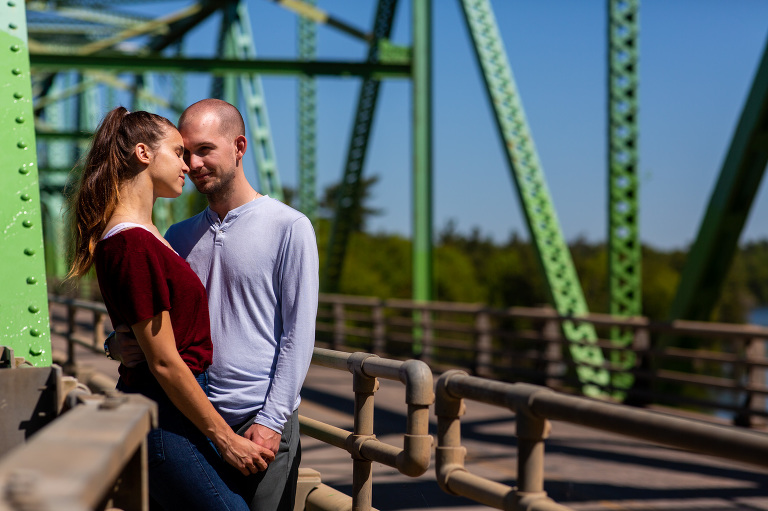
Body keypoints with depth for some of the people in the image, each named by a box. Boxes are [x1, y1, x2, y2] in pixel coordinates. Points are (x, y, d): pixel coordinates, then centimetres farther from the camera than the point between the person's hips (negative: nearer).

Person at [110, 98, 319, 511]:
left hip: (260, 422, -4)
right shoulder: (178, 238, 13)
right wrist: (121, 343, -5)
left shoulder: (289, 228, -3)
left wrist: (271, 420, -12)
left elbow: (298, 335, -6)